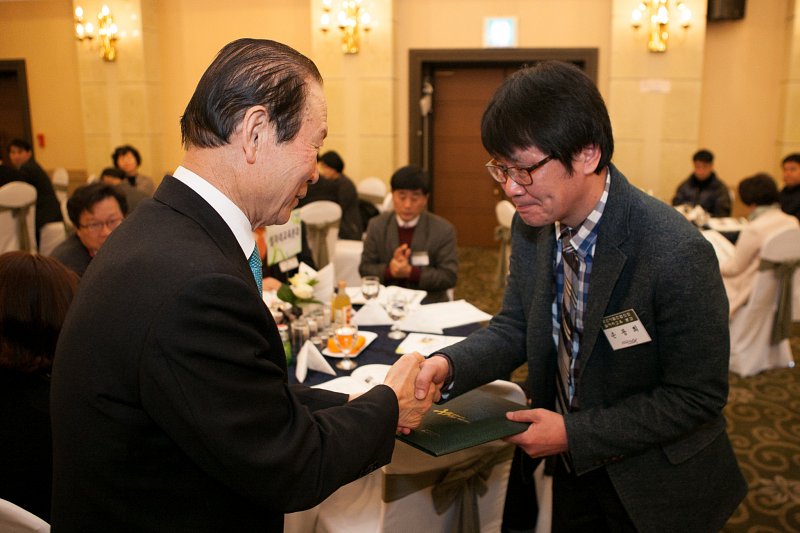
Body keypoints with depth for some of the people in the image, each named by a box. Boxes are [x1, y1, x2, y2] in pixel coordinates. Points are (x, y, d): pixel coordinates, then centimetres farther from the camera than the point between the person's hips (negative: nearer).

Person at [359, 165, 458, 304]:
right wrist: (389, 270, -16)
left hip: (428, 302, -1)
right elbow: (365, 269, 5)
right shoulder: (377, 225, 3)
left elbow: (449, 277, -7)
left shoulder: (444, 230, -5)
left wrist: (410, 272, -20)